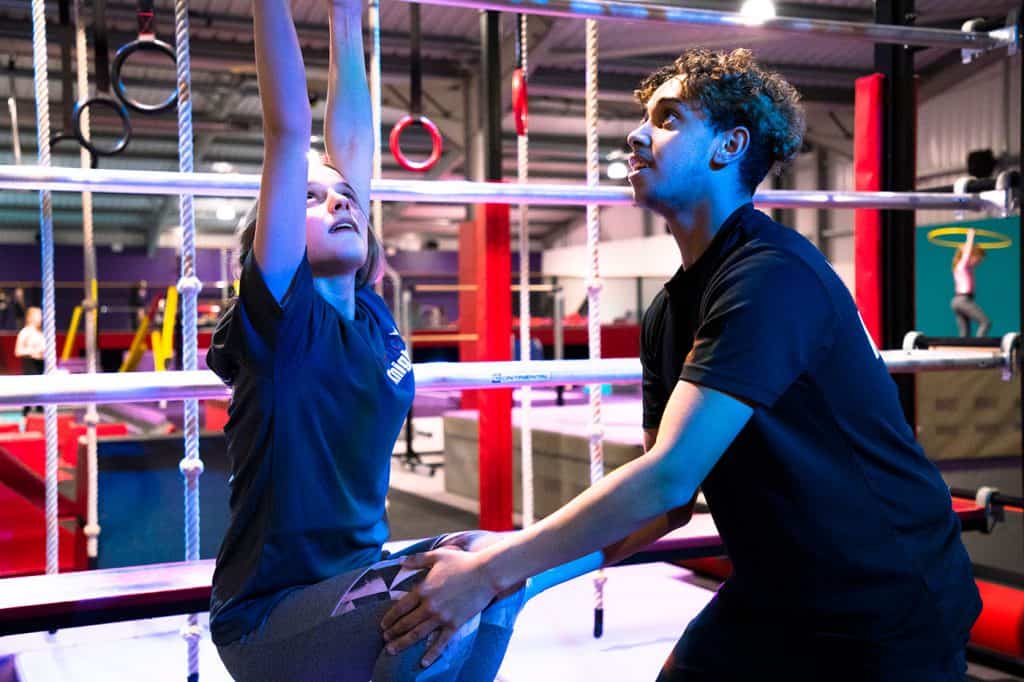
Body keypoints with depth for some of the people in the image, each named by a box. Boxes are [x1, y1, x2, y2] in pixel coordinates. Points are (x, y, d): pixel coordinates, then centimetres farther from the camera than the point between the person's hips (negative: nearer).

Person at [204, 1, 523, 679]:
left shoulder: (369, 314, 4)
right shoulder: (279, 315, -11)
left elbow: (351, 142, 7)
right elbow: (289, 130, -17)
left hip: (357, 573, 7)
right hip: (270, 618, -7)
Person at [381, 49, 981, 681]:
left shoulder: (773, 276, -22)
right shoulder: (669, 311, 4)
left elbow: (669, 477, -28)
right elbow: (670, 502, 4)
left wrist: (492, 573, -23)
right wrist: (517, 565, -8)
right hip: (772, 598, 7)